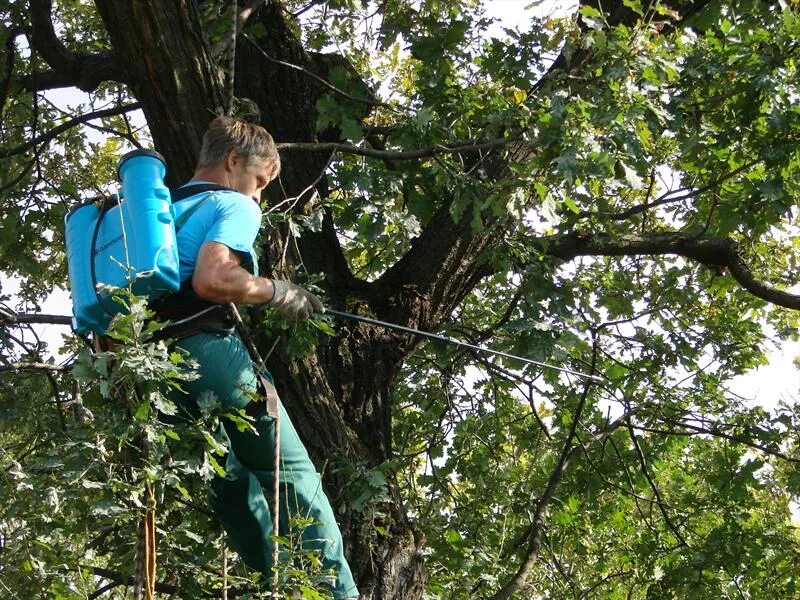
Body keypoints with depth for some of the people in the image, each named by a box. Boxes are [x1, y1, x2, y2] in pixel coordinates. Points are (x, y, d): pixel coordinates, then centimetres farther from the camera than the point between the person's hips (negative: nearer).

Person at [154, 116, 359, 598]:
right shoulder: (234, 206, 0)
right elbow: (211, 278, -19)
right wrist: (277, 291, -6)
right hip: (210, 354, -8)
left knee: (233, 487, 14)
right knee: (294, 479, -2)